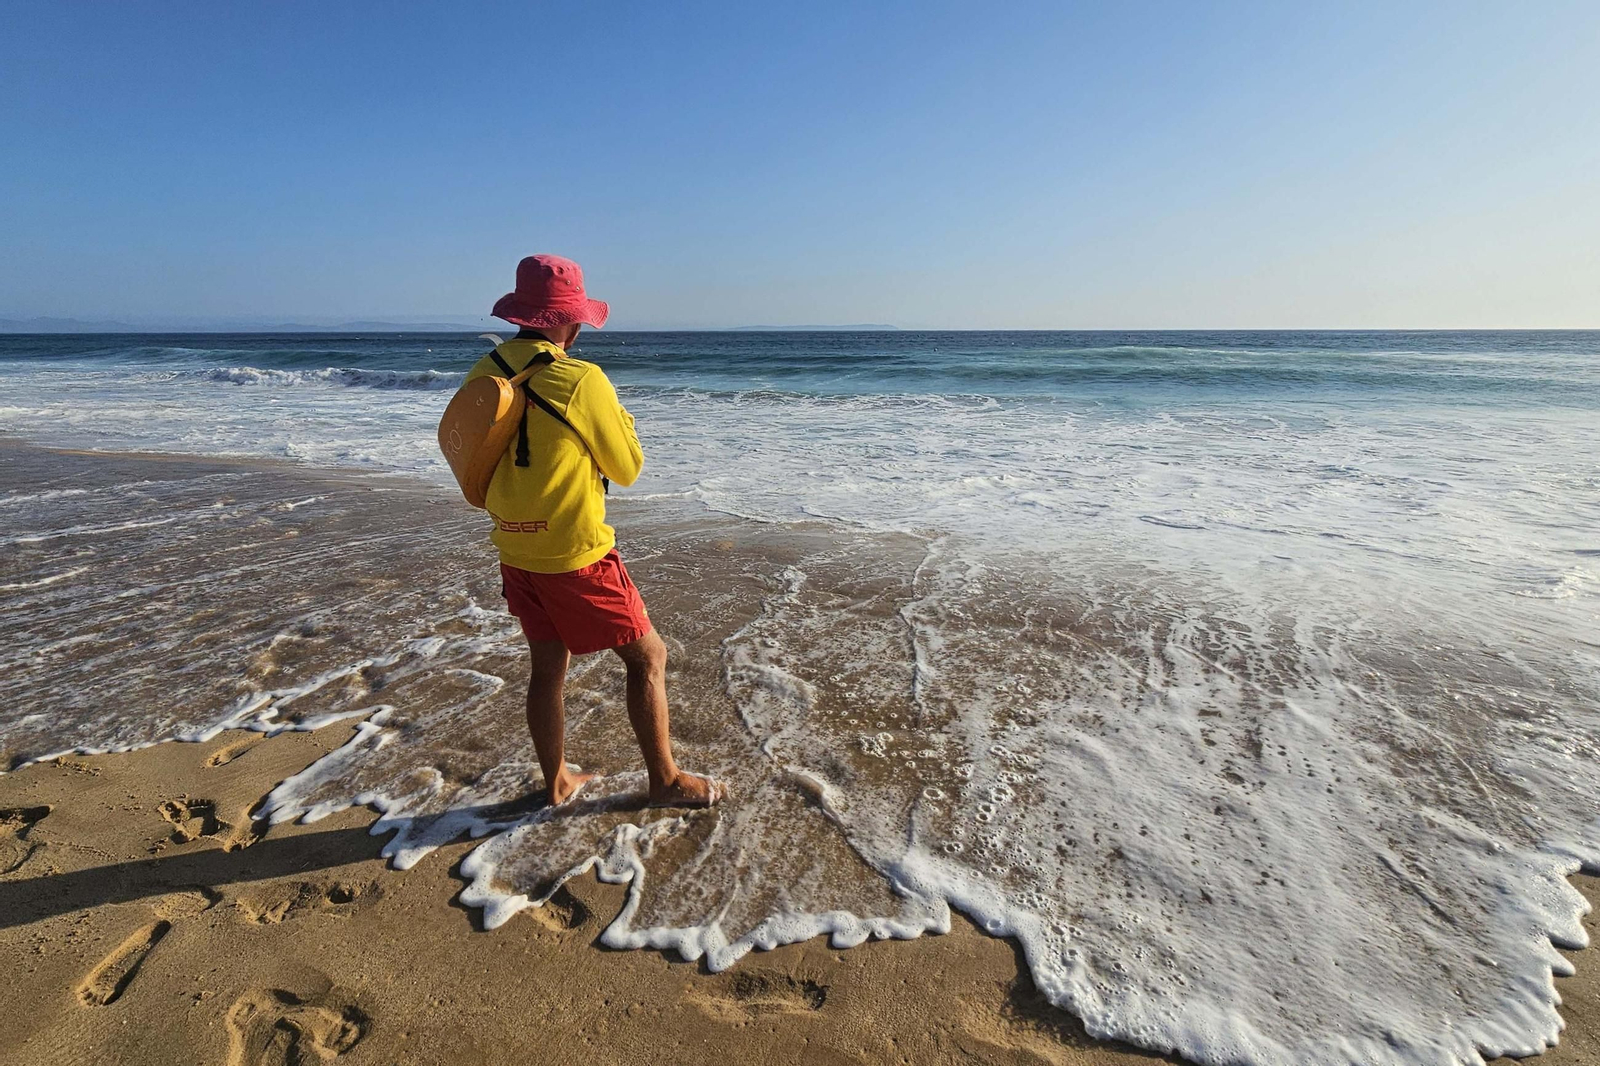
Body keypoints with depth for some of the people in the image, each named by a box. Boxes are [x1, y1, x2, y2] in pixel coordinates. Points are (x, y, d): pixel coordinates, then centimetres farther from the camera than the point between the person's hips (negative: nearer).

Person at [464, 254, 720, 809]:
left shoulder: (484, 372, 2)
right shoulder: (581, 380, -18)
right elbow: (627, 468, -7)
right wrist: (619, 416, 9)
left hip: (515, 551, 7)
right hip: (574, 555, -7)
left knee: (548, 665, 20)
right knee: (647, 656, 8)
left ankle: (557, 781, 35)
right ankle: (665, 780, 18)